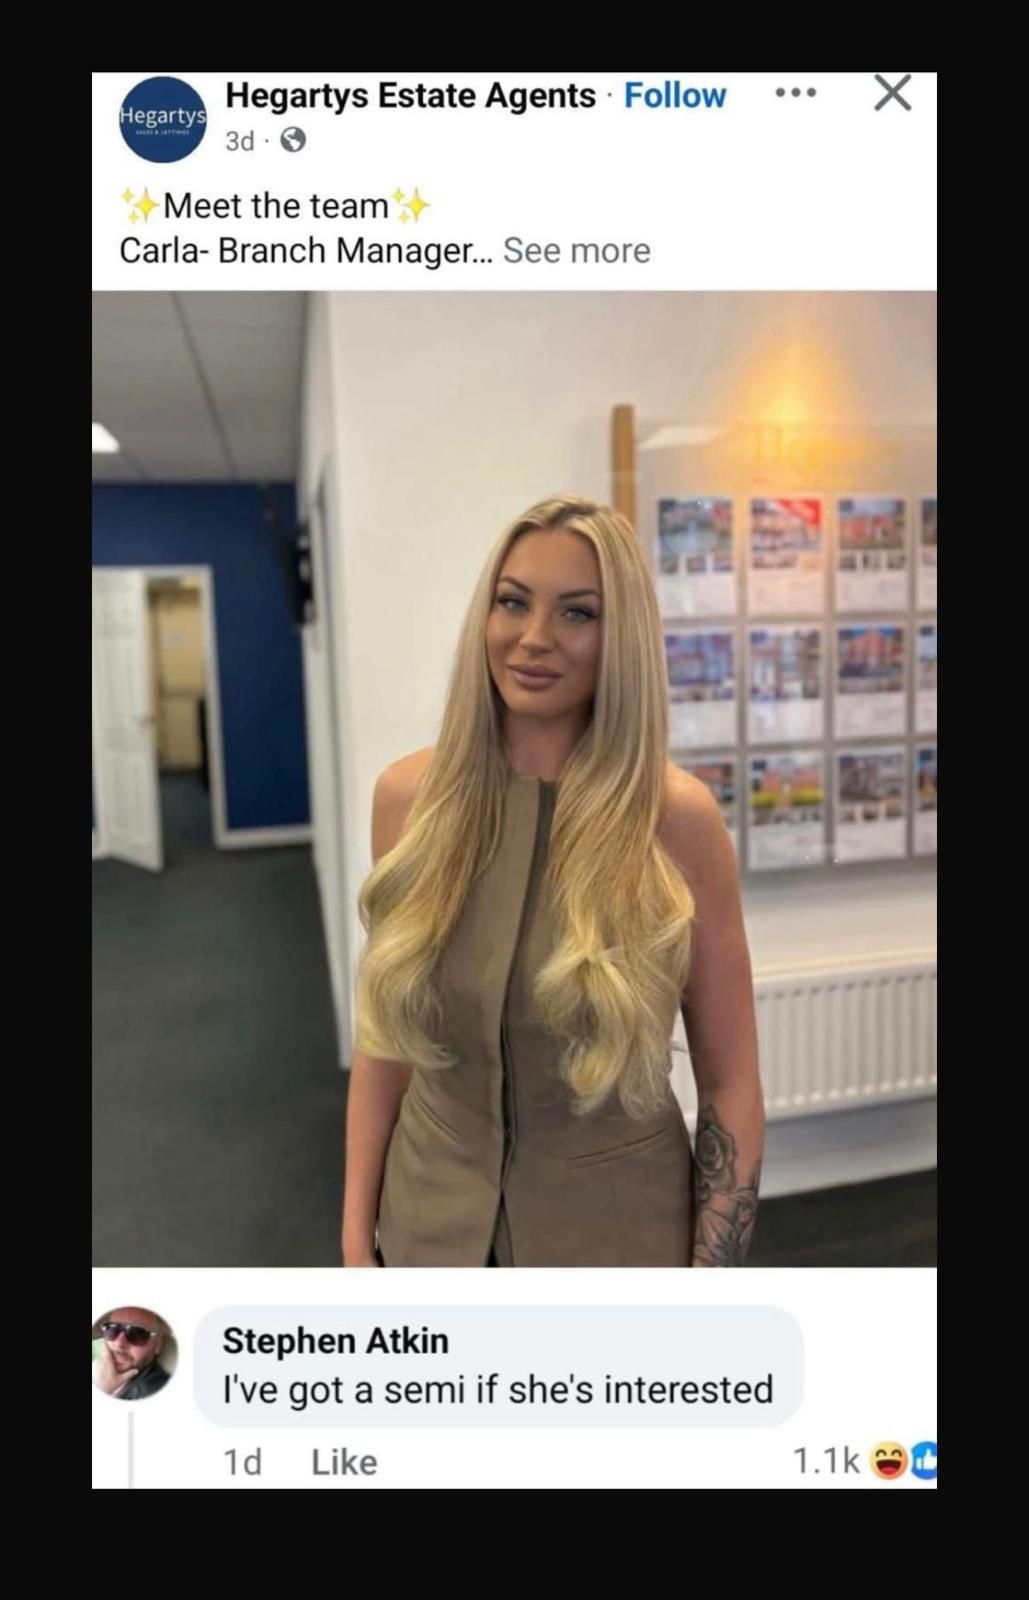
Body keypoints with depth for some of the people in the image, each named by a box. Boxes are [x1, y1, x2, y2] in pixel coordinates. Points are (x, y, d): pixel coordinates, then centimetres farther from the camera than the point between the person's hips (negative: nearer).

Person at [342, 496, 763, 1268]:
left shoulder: (677, 815, -17)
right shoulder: (409, 796, -9)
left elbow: (731, 1086, -10)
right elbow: (383, 1034, 0)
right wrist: (357, 1232, 1)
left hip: (617, 1233, -2)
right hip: (433, 1222, 2)